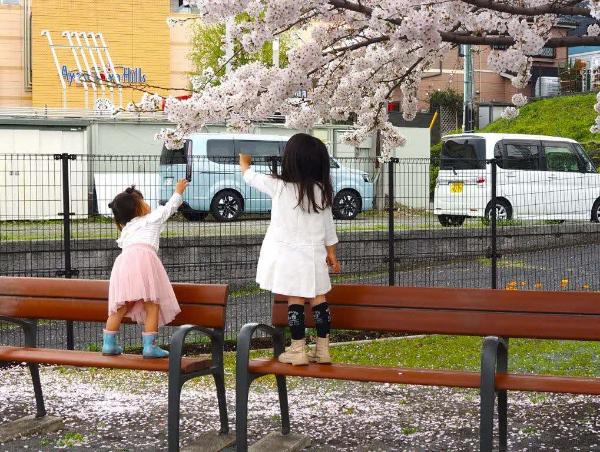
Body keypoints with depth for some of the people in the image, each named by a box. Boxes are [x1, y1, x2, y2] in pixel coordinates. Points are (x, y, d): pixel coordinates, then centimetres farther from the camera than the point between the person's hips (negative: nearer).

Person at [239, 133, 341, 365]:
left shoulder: (279, 186, -10)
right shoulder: (322, 191, -1)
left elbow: (250, 176, 7)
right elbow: (328, 224, 7)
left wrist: (244, 161, 29)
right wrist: (331, 252, 20)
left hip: (288, 253, -3)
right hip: (314, 253, 3)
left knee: (295, 300, 0)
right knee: (318, 298, 9)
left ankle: (298, 350, 3)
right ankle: (323, 349, 14)